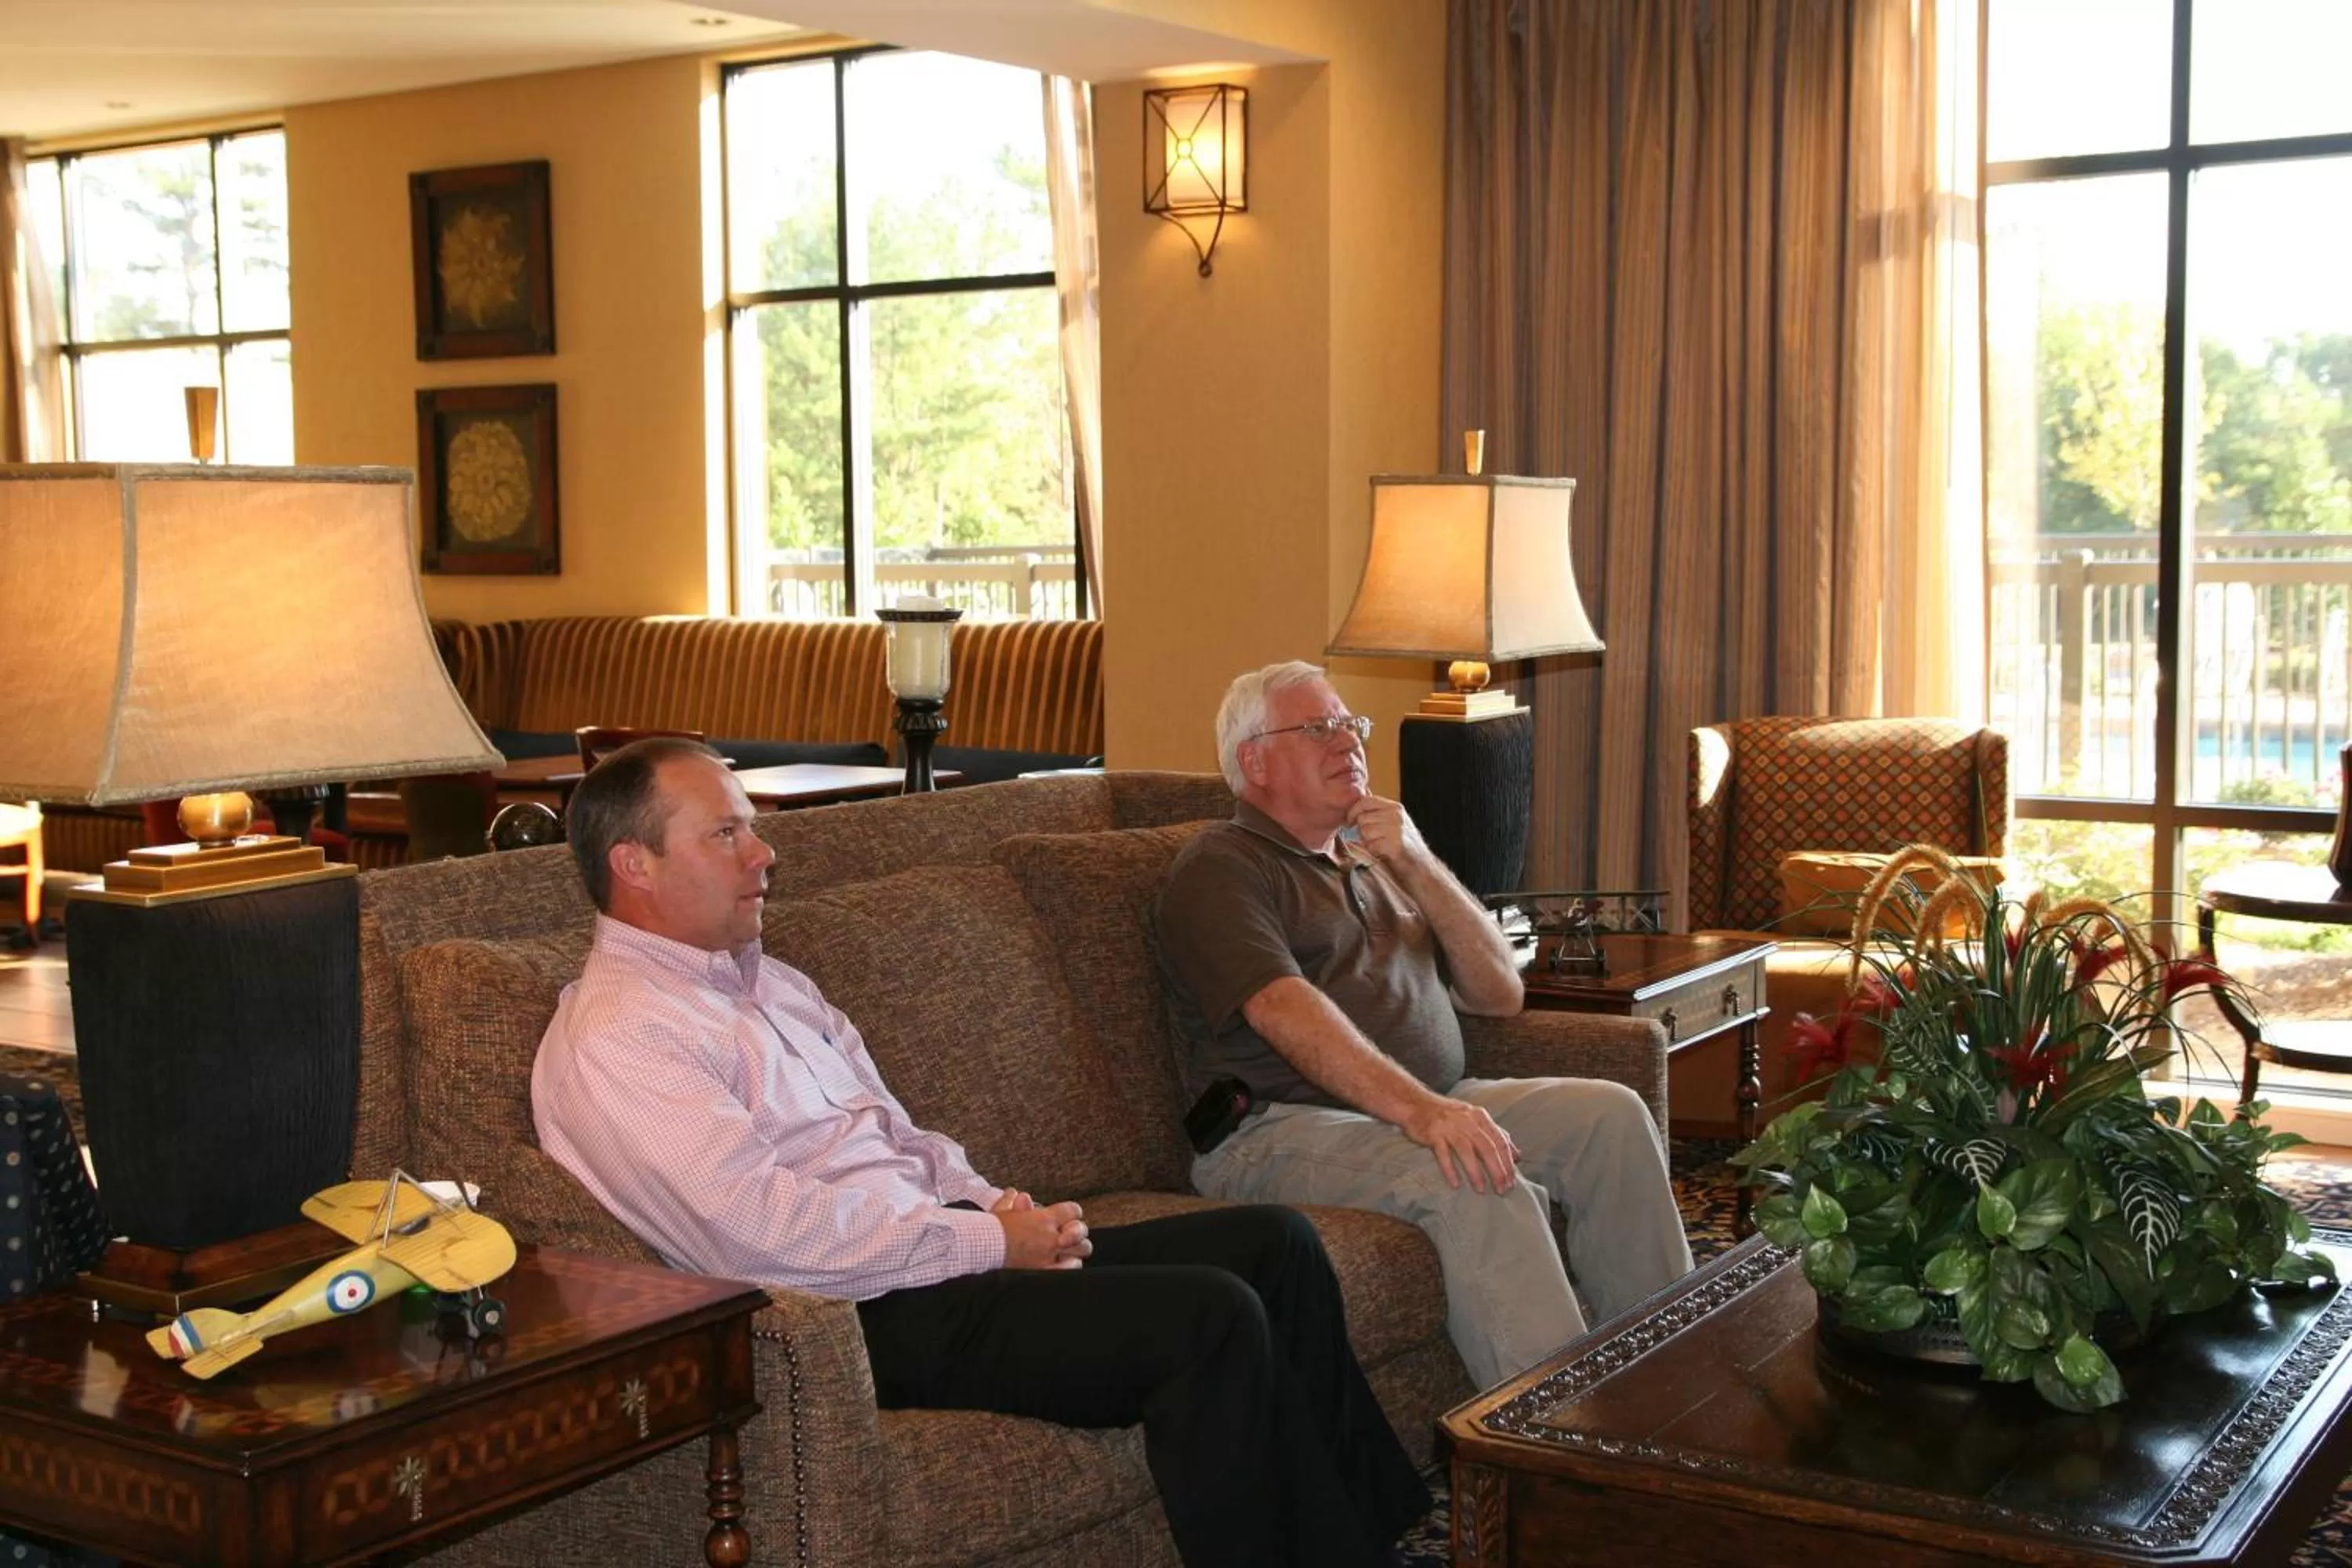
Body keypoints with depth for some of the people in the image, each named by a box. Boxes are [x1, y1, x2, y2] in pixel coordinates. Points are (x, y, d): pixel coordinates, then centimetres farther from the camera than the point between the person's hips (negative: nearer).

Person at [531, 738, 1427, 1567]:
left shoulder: (763, 981, 20)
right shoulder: (614, 1039, -11)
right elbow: (764, 1230, -22)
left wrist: (993, 1206, 2)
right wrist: (989, 1239, -16)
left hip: (935, 1247, 10)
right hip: (873, 1315, -10)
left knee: (1275, 1245, -1)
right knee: (1212, 1316, -23)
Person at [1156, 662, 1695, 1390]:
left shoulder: (1381, 865, 25)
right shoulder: (1219, 870, 1)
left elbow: (1500, 993, 16)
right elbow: (1285, 1010, -18)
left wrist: (1418, 866, 3)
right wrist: (1418, 1109, -33)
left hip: (1428, 1106, 7)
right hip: (1282, 1131, -7)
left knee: (1611, 1115, -13)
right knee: (1475, 1182, -33)